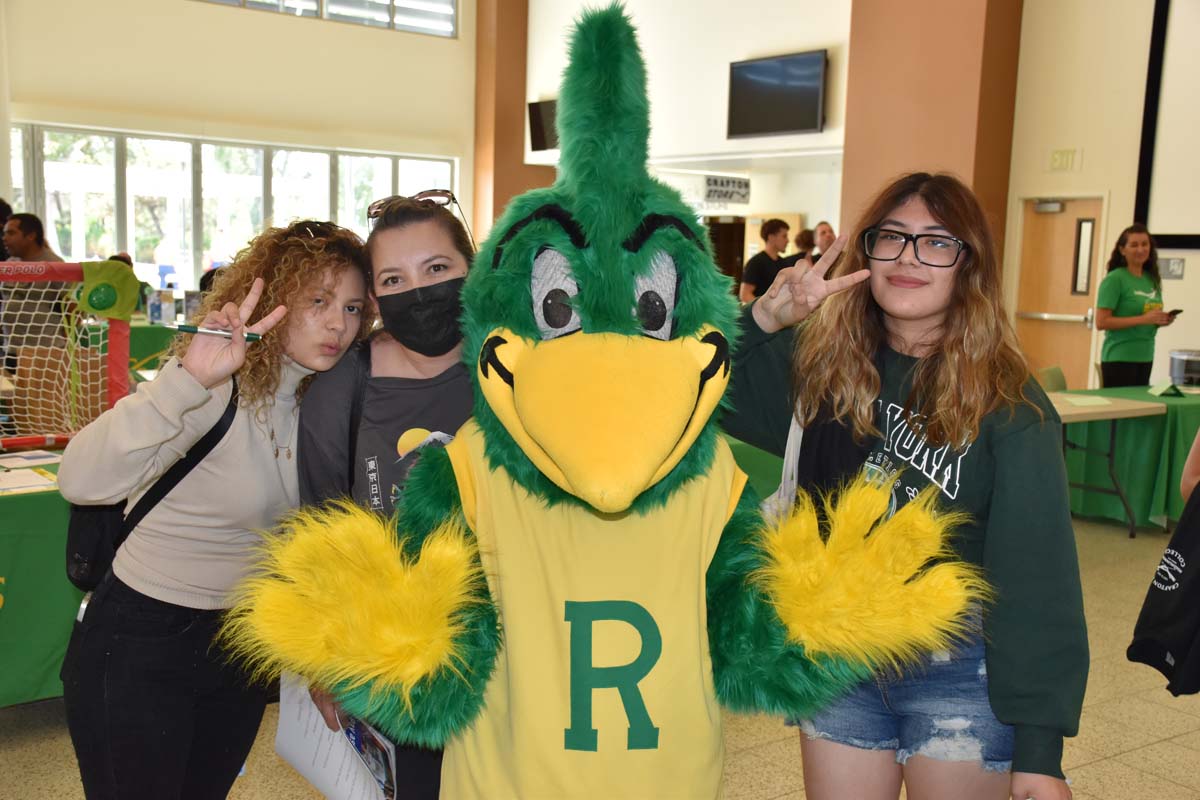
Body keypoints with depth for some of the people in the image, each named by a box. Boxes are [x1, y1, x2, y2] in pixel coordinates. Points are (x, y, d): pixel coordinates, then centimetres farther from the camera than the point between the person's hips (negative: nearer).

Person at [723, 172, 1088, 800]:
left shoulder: (1008, 404, -13)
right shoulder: (821, 369, -2)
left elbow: (1037, 574, -14)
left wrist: (1039, 748, -17)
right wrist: (762, 319, -15)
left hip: (958, 677, -3)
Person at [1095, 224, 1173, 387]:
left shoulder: (1153, 280, 9)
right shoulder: (1115, 279, -10)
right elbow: (1101, 322, -17)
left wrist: (1161, 321, 0)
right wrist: (1143, 319, -20)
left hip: (1146, 357, 7)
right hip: (1119, 358, -7)